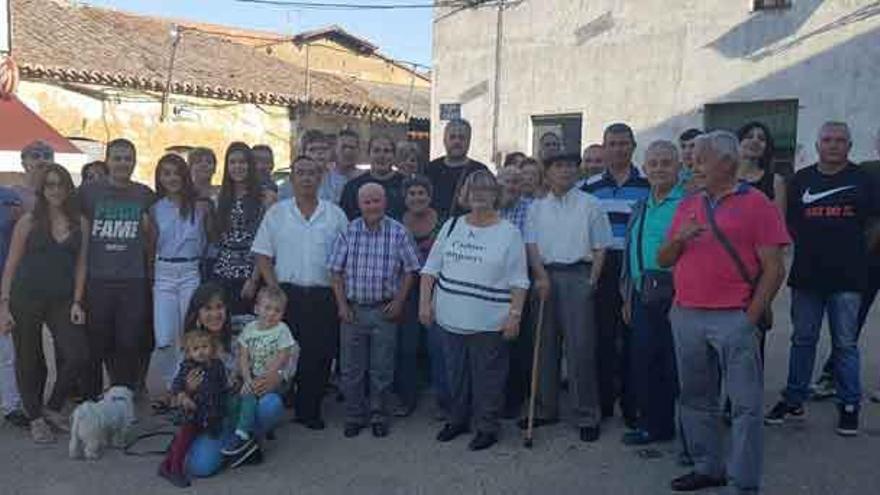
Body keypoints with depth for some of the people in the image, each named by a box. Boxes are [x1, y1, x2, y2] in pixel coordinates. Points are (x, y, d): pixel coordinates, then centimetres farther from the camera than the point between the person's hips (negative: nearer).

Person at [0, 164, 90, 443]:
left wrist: (78, 302, -3)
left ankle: (53, 408, 16)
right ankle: (35, 418, 26)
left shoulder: (79, 224, 5)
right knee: (29, 361, 7)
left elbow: (81, 264, 5)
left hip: (62, 301, 2)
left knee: (78, 356, -8)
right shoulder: (29, 222, 0)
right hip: (26, 299, -1)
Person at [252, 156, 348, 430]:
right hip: (286, 294, 0)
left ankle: (310, 411, 16)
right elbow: (262, 254, 5)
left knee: (320, 356, 2)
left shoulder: (335, 214, 6)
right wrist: (275, 290, -5)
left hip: (324, 297, 1)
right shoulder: (276, 212, 6)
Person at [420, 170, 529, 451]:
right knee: (456, 373, 16)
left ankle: (487, 428, 21)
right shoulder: (451, 226, 7)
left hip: (489, 321, -4)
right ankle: (458, 420, 34)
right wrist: (425, 302, 2)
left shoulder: (509, 233, -3)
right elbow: (430, 269, 8)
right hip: (451, 318, 4)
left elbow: (518, 282, -4)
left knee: (487, 376, 5)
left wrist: (514, 315, -11)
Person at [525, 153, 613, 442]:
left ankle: (586, 416, 7)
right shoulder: (537, 207, 11)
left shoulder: (590, 205, 2)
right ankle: (545, 409, 22)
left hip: (578, 276, -3)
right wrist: (541, 276, -7)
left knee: (580, 347, -3)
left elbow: (600, 247, 2)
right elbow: (531, 244, 5)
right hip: (545, 275, 3)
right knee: (546, 344, 10)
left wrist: (593, 279, -8)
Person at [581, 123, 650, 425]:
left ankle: (631, 402, 16)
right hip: (601, 268, 2)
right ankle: (603, 400, 17)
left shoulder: (648, 185, 4)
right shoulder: (588, 187, 9)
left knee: (632, 336, 3)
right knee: (603, 335, 5)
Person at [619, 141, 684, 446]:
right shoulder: (640, 209, 18)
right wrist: (628, 297, 19)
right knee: (643, 363, 12)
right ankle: (653, 425, 27)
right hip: (643, 297, 7)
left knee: (676, 367, 0)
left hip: (675, 296, -7)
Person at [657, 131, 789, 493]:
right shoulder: (687, 205, 14)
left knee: (745, 404, 0)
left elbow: (774, 269, -6)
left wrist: (752, 316, -10)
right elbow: (663, 260, 15)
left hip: (733, 319, -6)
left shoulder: (756, 204, -2)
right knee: (696, 398, 14)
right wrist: (679, 239, -5)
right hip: (686, 317, 6)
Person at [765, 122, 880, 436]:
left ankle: (849, 406, 17)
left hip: (846, 277, -2)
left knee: (845, 344, 5)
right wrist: (807, 246, 3)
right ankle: (793, 401, 19)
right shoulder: (801, 179, 7)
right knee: (802, 340, 10)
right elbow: (788, 221, 12)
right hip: (806, 275, 2)